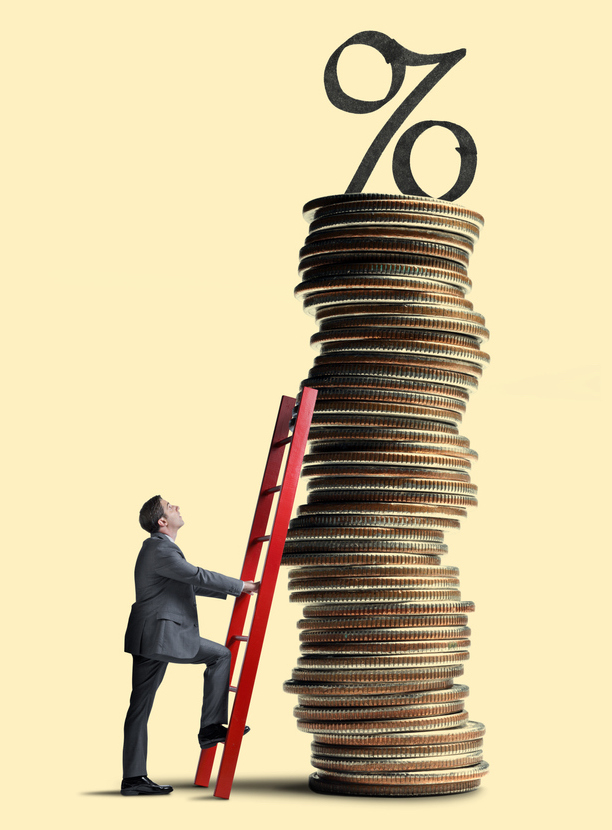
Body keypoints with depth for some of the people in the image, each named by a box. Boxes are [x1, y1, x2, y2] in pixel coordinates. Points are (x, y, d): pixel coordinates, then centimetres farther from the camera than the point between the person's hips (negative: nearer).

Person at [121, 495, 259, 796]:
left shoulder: (160, 548, 21)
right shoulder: (160, 550, -13)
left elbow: (191, 584, 29)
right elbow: (198, 576, -15)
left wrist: (235, 589, 29)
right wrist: (241, 586, -4)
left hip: (149, 639, 10)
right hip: (160, 636, -10)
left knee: (140, 707, 7)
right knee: (220, 655, 0)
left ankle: (134, 778, 9)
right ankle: (211, 727, 2)